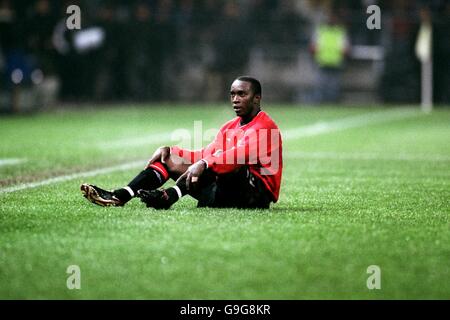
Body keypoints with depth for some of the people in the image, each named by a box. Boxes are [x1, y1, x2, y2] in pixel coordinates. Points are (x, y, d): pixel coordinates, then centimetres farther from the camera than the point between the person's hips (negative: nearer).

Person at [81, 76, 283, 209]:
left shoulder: (264, 127, -10)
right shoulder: (230, 127, 19)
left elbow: (239, 156, -28)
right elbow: (203, 157, 12)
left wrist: (204, 164, -42)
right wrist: (170, 151, -4)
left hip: (258, 192, -8)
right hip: (228, 192, 8)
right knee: (168, 157, 1)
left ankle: (170, 197, -45)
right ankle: (119, 196, -17)